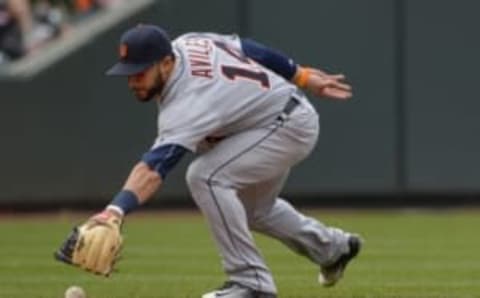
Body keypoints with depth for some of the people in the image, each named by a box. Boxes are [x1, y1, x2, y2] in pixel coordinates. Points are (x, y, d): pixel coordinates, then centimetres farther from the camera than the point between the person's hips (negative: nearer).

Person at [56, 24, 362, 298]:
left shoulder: (187, 104, -35)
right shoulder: (186, 44, -10)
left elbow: (154, 167, -49)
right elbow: (245, 48, 3)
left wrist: (116, 209, -63)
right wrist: (302, 76, 14)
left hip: (291, 125, -11)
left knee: (205, 177, -26)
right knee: (250, 209, 26)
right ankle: (331, 247, 49)